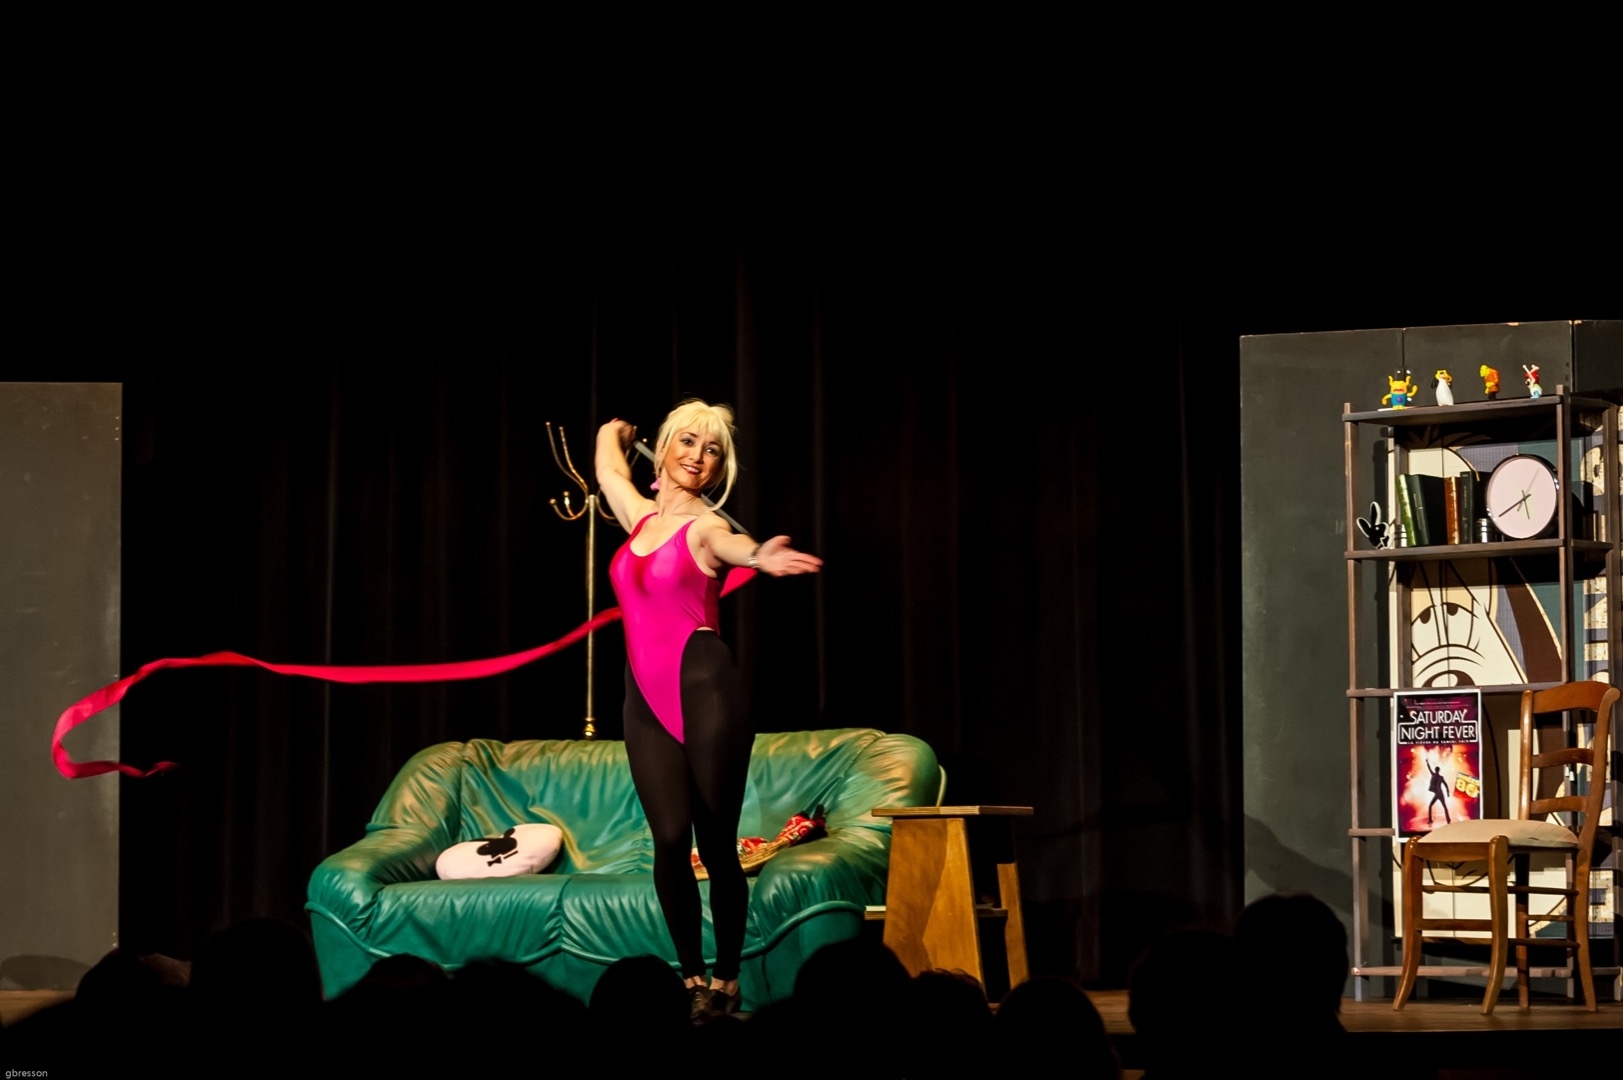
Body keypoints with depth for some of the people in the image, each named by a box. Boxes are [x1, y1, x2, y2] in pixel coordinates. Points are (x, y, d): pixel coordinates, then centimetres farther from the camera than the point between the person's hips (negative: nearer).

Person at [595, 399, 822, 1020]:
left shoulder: (704, 526, -1)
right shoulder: (642, 517, 15)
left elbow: (733, 545, -26)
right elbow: (608, 467, 36)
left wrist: (759, 556, -49)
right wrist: (615, 433, 57)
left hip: (704, 688, -4)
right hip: (647, 698, 4)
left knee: (716, 842, -5)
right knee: (671, 838, -7)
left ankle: (727, 981, 5)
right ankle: (692, 979, 1)